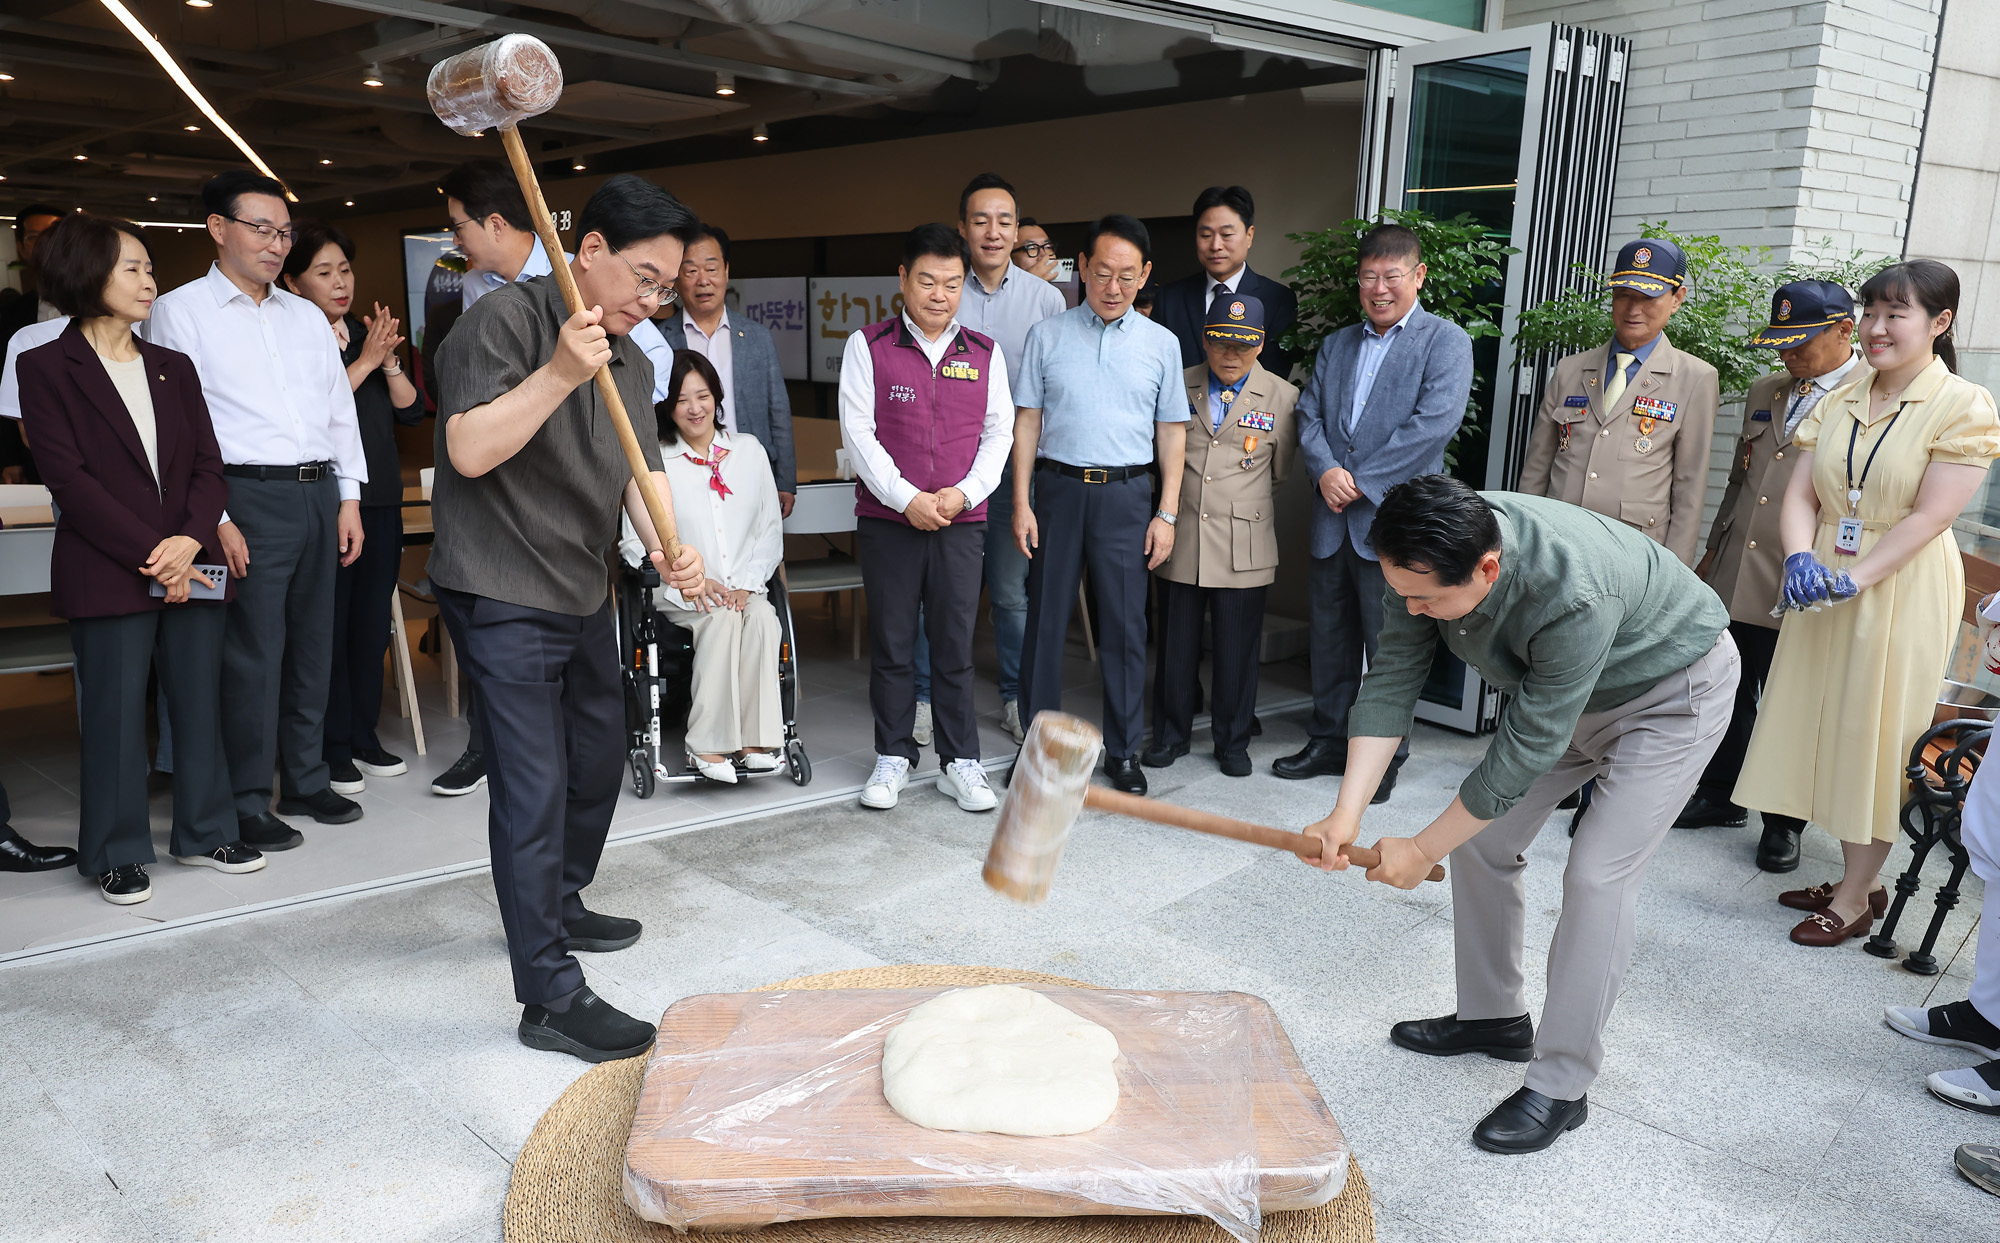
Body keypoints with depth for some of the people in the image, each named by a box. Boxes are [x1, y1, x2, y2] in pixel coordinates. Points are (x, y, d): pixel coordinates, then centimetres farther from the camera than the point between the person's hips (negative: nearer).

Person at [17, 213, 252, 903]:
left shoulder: (173, 368, 14)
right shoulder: (46, 366, 0)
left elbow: (208, 465, 8)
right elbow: (68, 477, -9)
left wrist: (190, 542, -9)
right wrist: (149, 553, -15)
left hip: (191, 565, 4)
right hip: (106, 574, -4)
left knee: (201, 704, 8)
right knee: (115, 714, 2)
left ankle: (206, 831, 22)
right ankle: (115, 853, 15)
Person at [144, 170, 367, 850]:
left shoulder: (307, 316, 18)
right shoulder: (180, 311, 0)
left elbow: (341, 410, 18)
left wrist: (349, 500, 10)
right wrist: (214, 518, -13)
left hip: (320, 495, 6)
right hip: (247, 500, -6)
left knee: (313, 643, 11)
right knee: (251, 653, -4)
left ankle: (305, 780, 23)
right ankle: (247, 801, 8)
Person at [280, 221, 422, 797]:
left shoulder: (367, 333, 13)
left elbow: (413, 411, 7)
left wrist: (388, 363, -8)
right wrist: (364, 361, -16)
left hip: (381, 498, 6)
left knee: (372, 622, 11)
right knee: (330, 624, 0)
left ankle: (365, 736, 23)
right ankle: (334, 749, 10)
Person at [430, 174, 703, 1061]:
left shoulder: (631, 362, 11)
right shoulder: (505, 319, -14)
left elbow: (643, 469, 1)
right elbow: (470, 450, -24)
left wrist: (666, 548, -18)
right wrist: (560, 372, -31)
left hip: (582, 594, 9)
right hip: (503, 597, -9)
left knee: (598, 760, 20)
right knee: (535, 785, -10)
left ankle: (559, 908, 41)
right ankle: (550, 997, -4)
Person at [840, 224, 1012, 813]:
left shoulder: (985, 353, 8)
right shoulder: (867, 347, 2)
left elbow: (999, 432, 8)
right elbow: (858, 432, -4)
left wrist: (964, 492, -7)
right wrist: (907, 498, -12)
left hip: (961, 521, 1)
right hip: (887, 519, -1)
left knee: (955, 645, 4)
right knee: (891, 644, 6)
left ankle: (959, 762, 14)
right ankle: (892, 757, 19)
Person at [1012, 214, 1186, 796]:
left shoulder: (1161, 343, 6)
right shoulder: (1047, 335, 5)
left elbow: (1172, 433, 8)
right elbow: (1027, 421, 5)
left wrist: (1167, 513, 2)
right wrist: (1021, 503, -2)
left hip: (1127, 493, 0)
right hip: (1058, 488, 0)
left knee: (1125, 623, 4)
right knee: (1046, 617, 4)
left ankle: (1123, 749, 16)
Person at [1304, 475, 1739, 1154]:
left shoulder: (1575, 598, -44)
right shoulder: (1428, 560, -25)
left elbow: (1526, 749, -35)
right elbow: (1391, 680, -19)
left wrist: (1422, 850, -25)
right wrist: (1347, 814, -28)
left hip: (1671, 692, -7)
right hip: (1552, 685, 7)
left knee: (1596, 875, -15)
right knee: (1482, 841, 4)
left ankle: (1560, 1086, -1)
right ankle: (1493, 1016, 24)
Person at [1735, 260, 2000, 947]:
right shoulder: (1840, 402, 8)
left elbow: (1929, 515, -14)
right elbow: (1800, 492, 3)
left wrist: (1855, 579, -21)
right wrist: (1800, 559, -15)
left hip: (1902, 590, -5)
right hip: (1824, 585, 6)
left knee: (1875, 737, 1)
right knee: (1829, 728, 10)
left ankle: (1853, 899, 14)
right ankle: (1858, 879, 25)